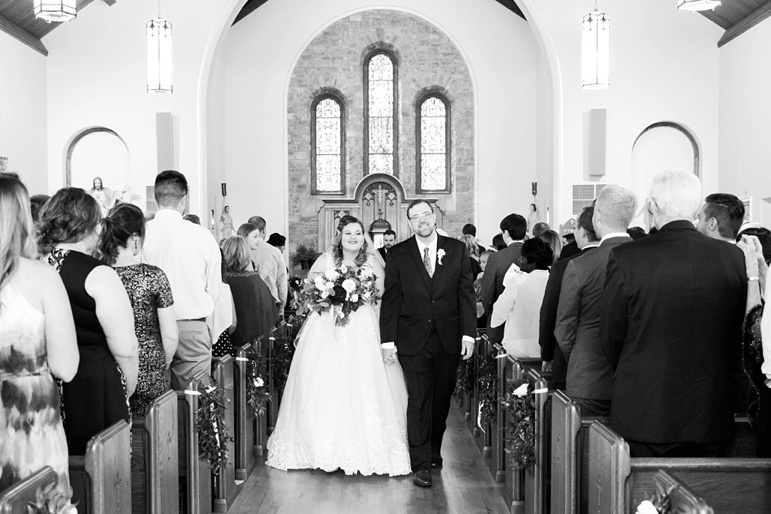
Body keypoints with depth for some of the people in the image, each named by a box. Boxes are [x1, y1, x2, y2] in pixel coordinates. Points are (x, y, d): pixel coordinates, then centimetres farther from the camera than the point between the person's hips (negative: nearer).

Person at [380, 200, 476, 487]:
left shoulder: (457, 250, 5)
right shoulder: (397, 255, 1)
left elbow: (466, 293, 3)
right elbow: (390, 299, 0)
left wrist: (468, 332, -5)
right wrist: (388, 339, -6)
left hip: (449, 339, 2)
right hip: (413, 341, -2)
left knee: (442, 399, 12)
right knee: (419, 401, -4)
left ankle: (434, 451, 31)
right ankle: (421, 465, 2)